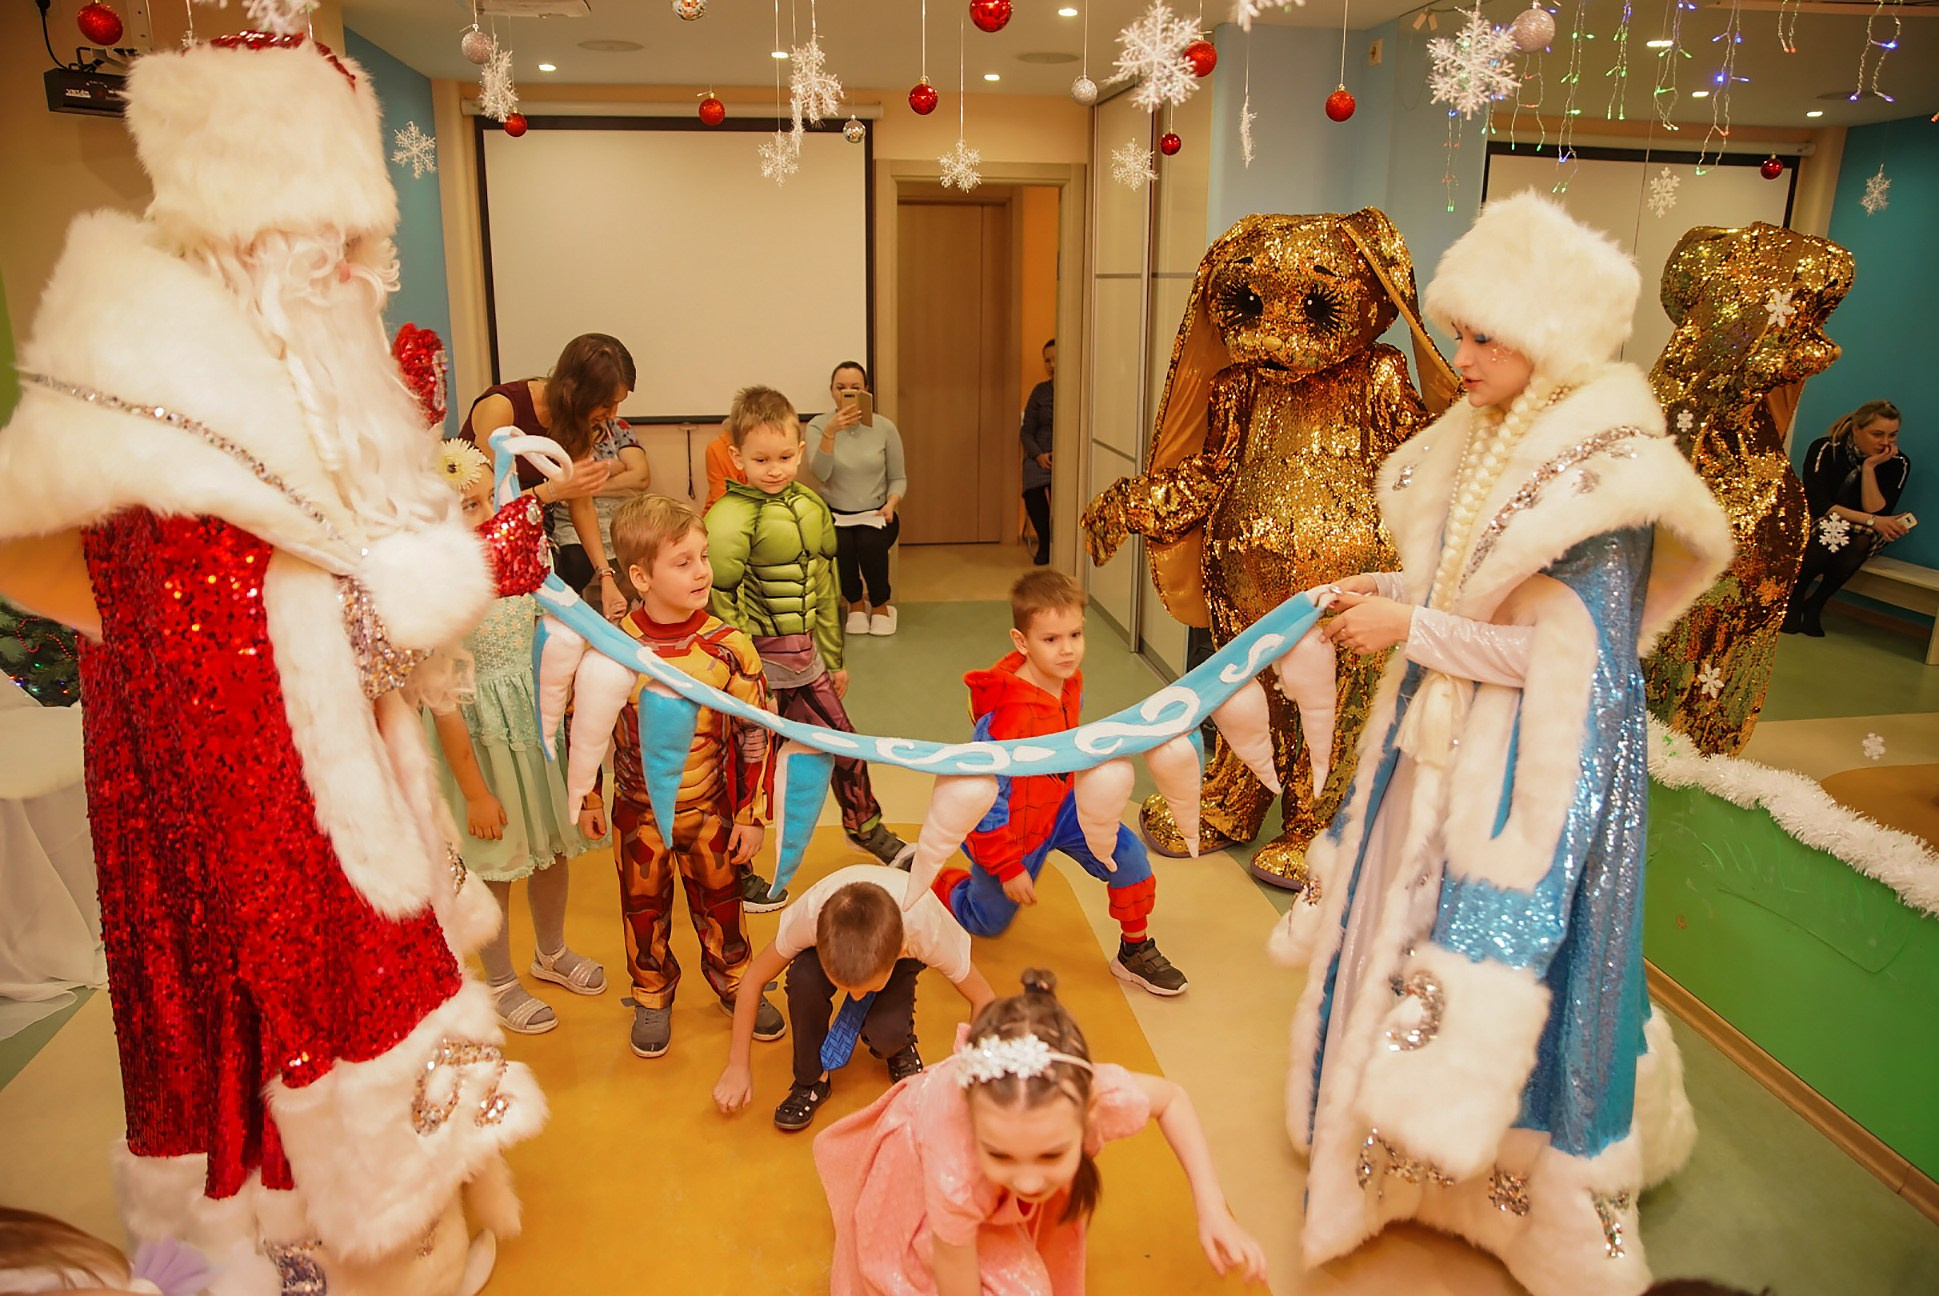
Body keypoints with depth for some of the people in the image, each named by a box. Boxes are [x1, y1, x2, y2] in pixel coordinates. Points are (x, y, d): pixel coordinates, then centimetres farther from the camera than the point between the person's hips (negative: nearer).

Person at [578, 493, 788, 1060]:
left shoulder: (728, 646, -17)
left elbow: (756, 734, -9)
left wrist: (753, 815, -6)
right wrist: (586, 799, 4)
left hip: (710, 810, 0)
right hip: (637, 815, 0)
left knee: (719, 903, 19)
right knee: (644, 908, 18)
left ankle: (734, 981, 42)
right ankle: (652, 996, 41)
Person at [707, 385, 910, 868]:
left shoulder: (811, 506, 6)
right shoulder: (730, 518, -17)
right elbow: (723, 607, -17)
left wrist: (834, 659, 17)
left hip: (807, 658, 7)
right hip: (759, 664, -6)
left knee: (846, 749, 18)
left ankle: (866, 829, 44)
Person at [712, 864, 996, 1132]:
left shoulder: (927, 926, -41)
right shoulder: (811, 914, -39)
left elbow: (984, 998, -24)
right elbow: (753, 980, -21)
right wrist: (738, 1067, -15)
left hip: (899, 952, -1)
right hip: (834, 945, 1)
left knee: (886, 1033, -30)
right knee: (803, 978, -33)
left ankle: (898, 1047, 7)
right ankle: (811, 1081, -7)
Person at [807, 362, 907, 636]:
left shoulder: (885, 428, -2)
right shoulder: (818, 425, -5)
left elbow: (898, 478, 5)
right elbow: (820, 473, -21)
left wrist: (891, 504, -15)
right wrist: (830, 432, -33)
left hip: (876, 514, 0)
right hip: (835, 514, 0)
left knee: (870, 544, -32)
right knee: (840, 546, -32)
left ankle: (880, 605, -1)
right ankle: (855, 602, 2)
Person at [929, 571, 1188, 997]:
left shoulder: (1070, 682, -13)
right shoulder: (1007, 715, -38)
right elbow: (985, 797, -29)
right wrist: (1008, 868, -21)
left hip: (1060, 807, 6)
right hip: (1012, 829, -6)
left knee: (1129, 855, -10)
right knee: (988, 921, 16)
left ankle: (1135, 952, 11)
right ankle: (928, 876, 41)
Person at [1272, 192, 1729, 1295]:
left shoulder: (1606, 471, -20)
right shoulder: (1483, 443, 4)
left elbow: (1562, 654, -21)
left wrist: (1411, 630, -19)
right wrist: (1380, 593, -2)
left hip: (1535, 760, -8)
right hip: (1443, 740, 8)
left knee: (1500, 966, 4)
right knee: (1410, 930, 19)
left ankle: (1521, 1194, 28)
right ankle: (1410, 1148, 41)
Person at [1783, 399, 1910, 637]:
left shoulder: (1898, 463, -6)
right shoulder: (1825, 449, -14)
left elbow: (1879, 512, -15)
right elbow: (1817, 504, -21)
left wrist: (1870, 468, -21)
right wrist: (1871, 521, -30)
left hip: (1858, 534, 2)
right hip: (1814, 526, -2)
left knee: (1861, 541, -34)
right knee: (1829, 532, -37)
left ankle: (1815, 605, -15)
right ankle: (1795, 598, -11)